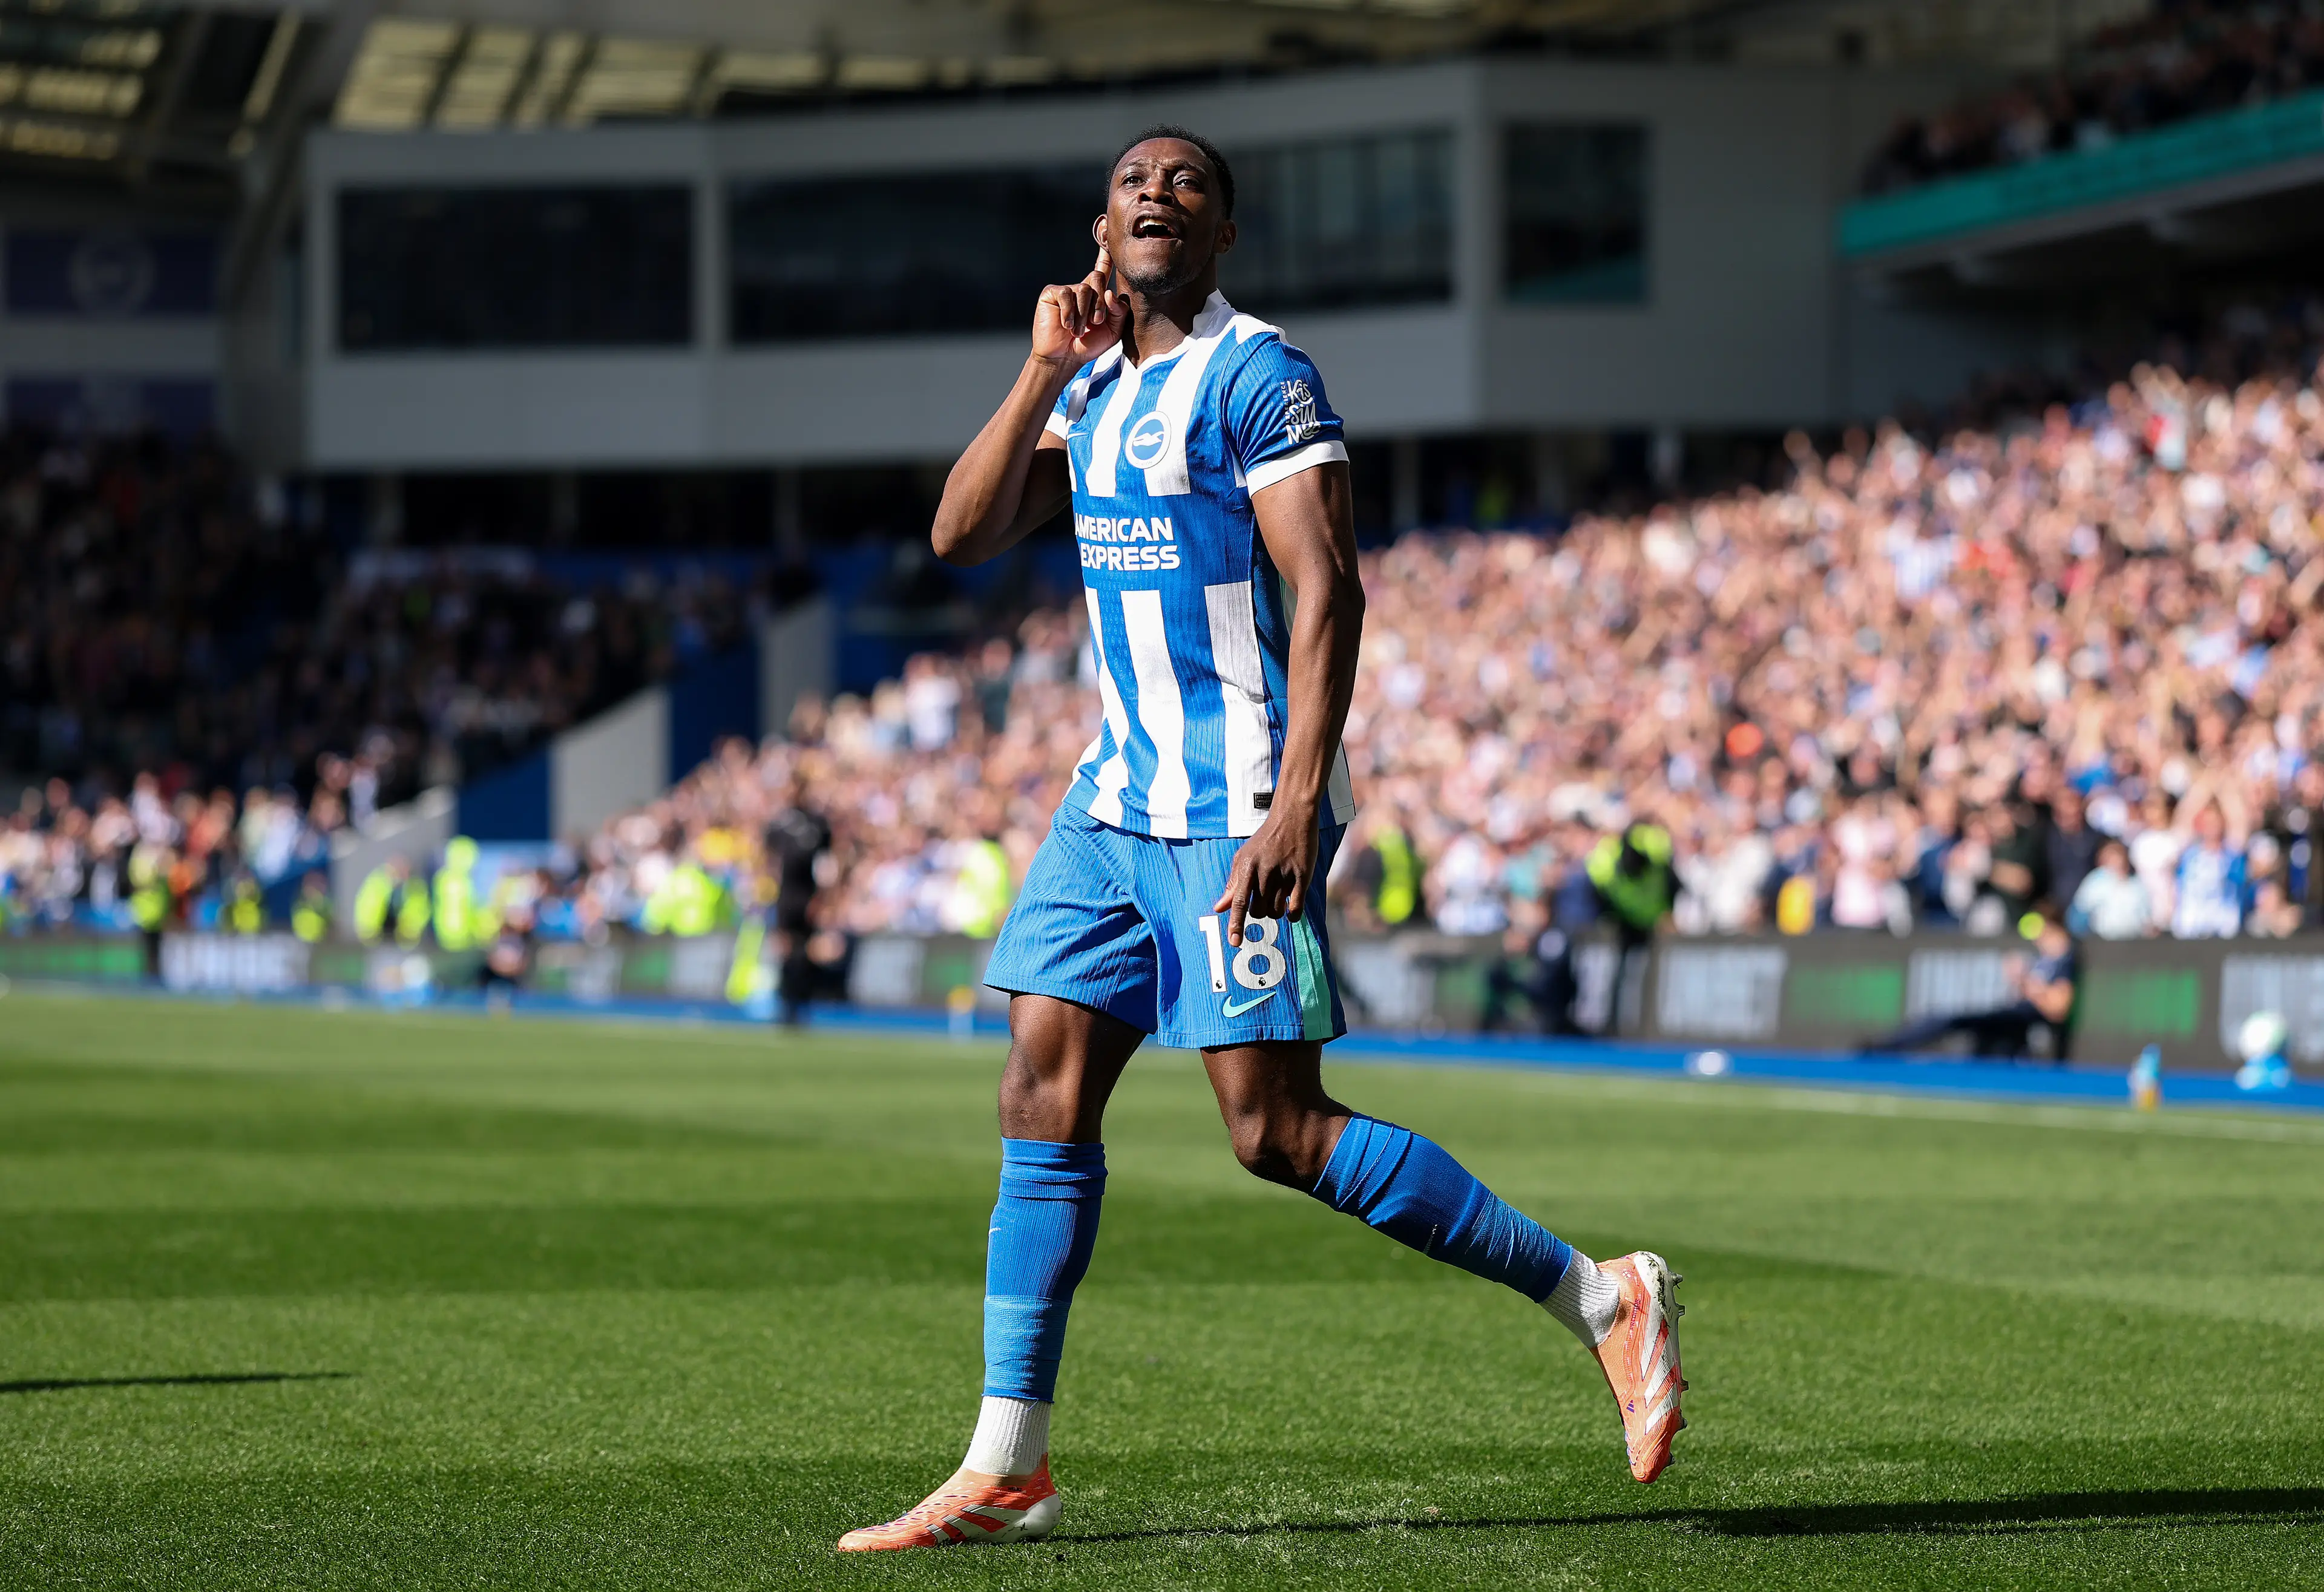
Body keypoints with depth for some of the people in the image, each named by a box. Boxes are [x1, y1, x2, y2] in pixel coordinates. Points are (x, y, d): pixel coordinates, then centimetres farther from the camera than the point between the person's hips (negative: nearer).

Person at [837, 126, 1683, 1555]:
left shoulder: (1255, 378, -11)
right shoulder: (1095, 389, 15)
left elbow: (1329, 590, -18)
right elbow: (963, 535, 9)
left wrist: (1294, 802, -26)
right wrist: (1046, 372, -1)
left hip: (1238, 805, -8)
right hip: (1122, 793, 8)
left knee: (1279, 1132, -11)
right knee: (1045, 1099, 3)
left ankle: (1600, 1298, -1)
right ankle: (1007, 1468, 6)